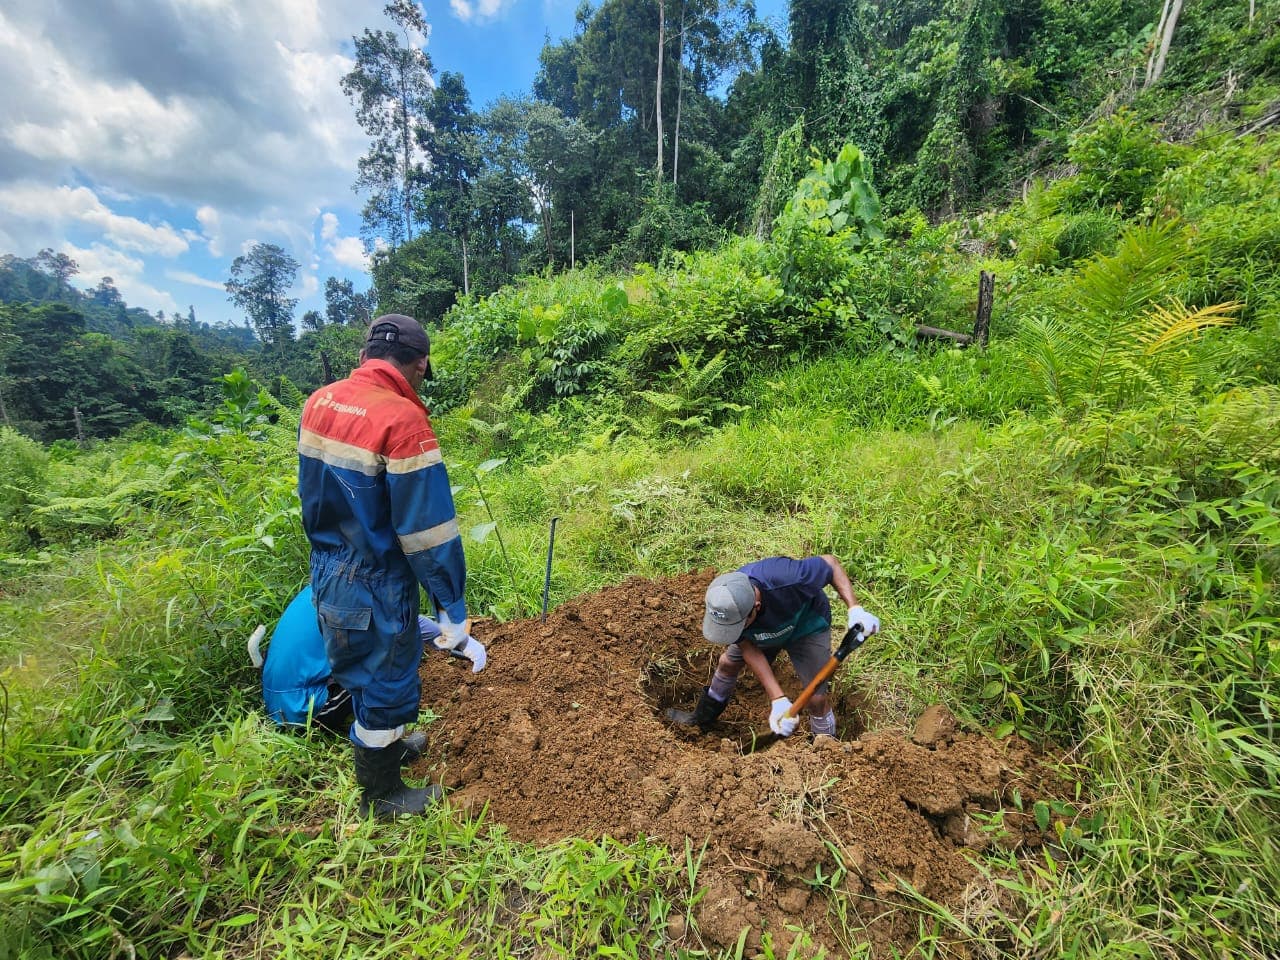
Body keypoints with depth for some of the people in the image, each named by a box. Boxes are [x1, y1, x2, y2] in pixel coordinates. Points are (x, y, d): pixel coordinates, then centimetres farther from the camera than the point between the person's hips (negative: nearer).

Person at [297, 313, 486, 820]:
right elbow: (429, 529, -25)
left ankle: (382, 743, 54)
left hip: (327, 574, 8)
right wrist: (453, 612, -17)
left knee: (363, 672, 28)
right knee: (385, 685, 14)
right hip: (375, 588, -8)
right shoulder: (404, 420, -26)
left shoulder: (319, 401, -2)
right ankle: (381, 798, 37)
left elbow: (312, 493, 9)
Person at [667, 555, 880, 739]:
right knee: (727, 663, 13)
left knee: (817, 698, -7)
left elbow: (830, 562, -29)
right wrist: (778, 700, -29)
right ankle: (702, 720, 39)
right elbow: (749, 650, -23)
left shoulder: (785, 578, -48)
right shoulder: (724, 604, -33)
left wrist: (855, 609, -37)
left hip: (806, 626, -3)